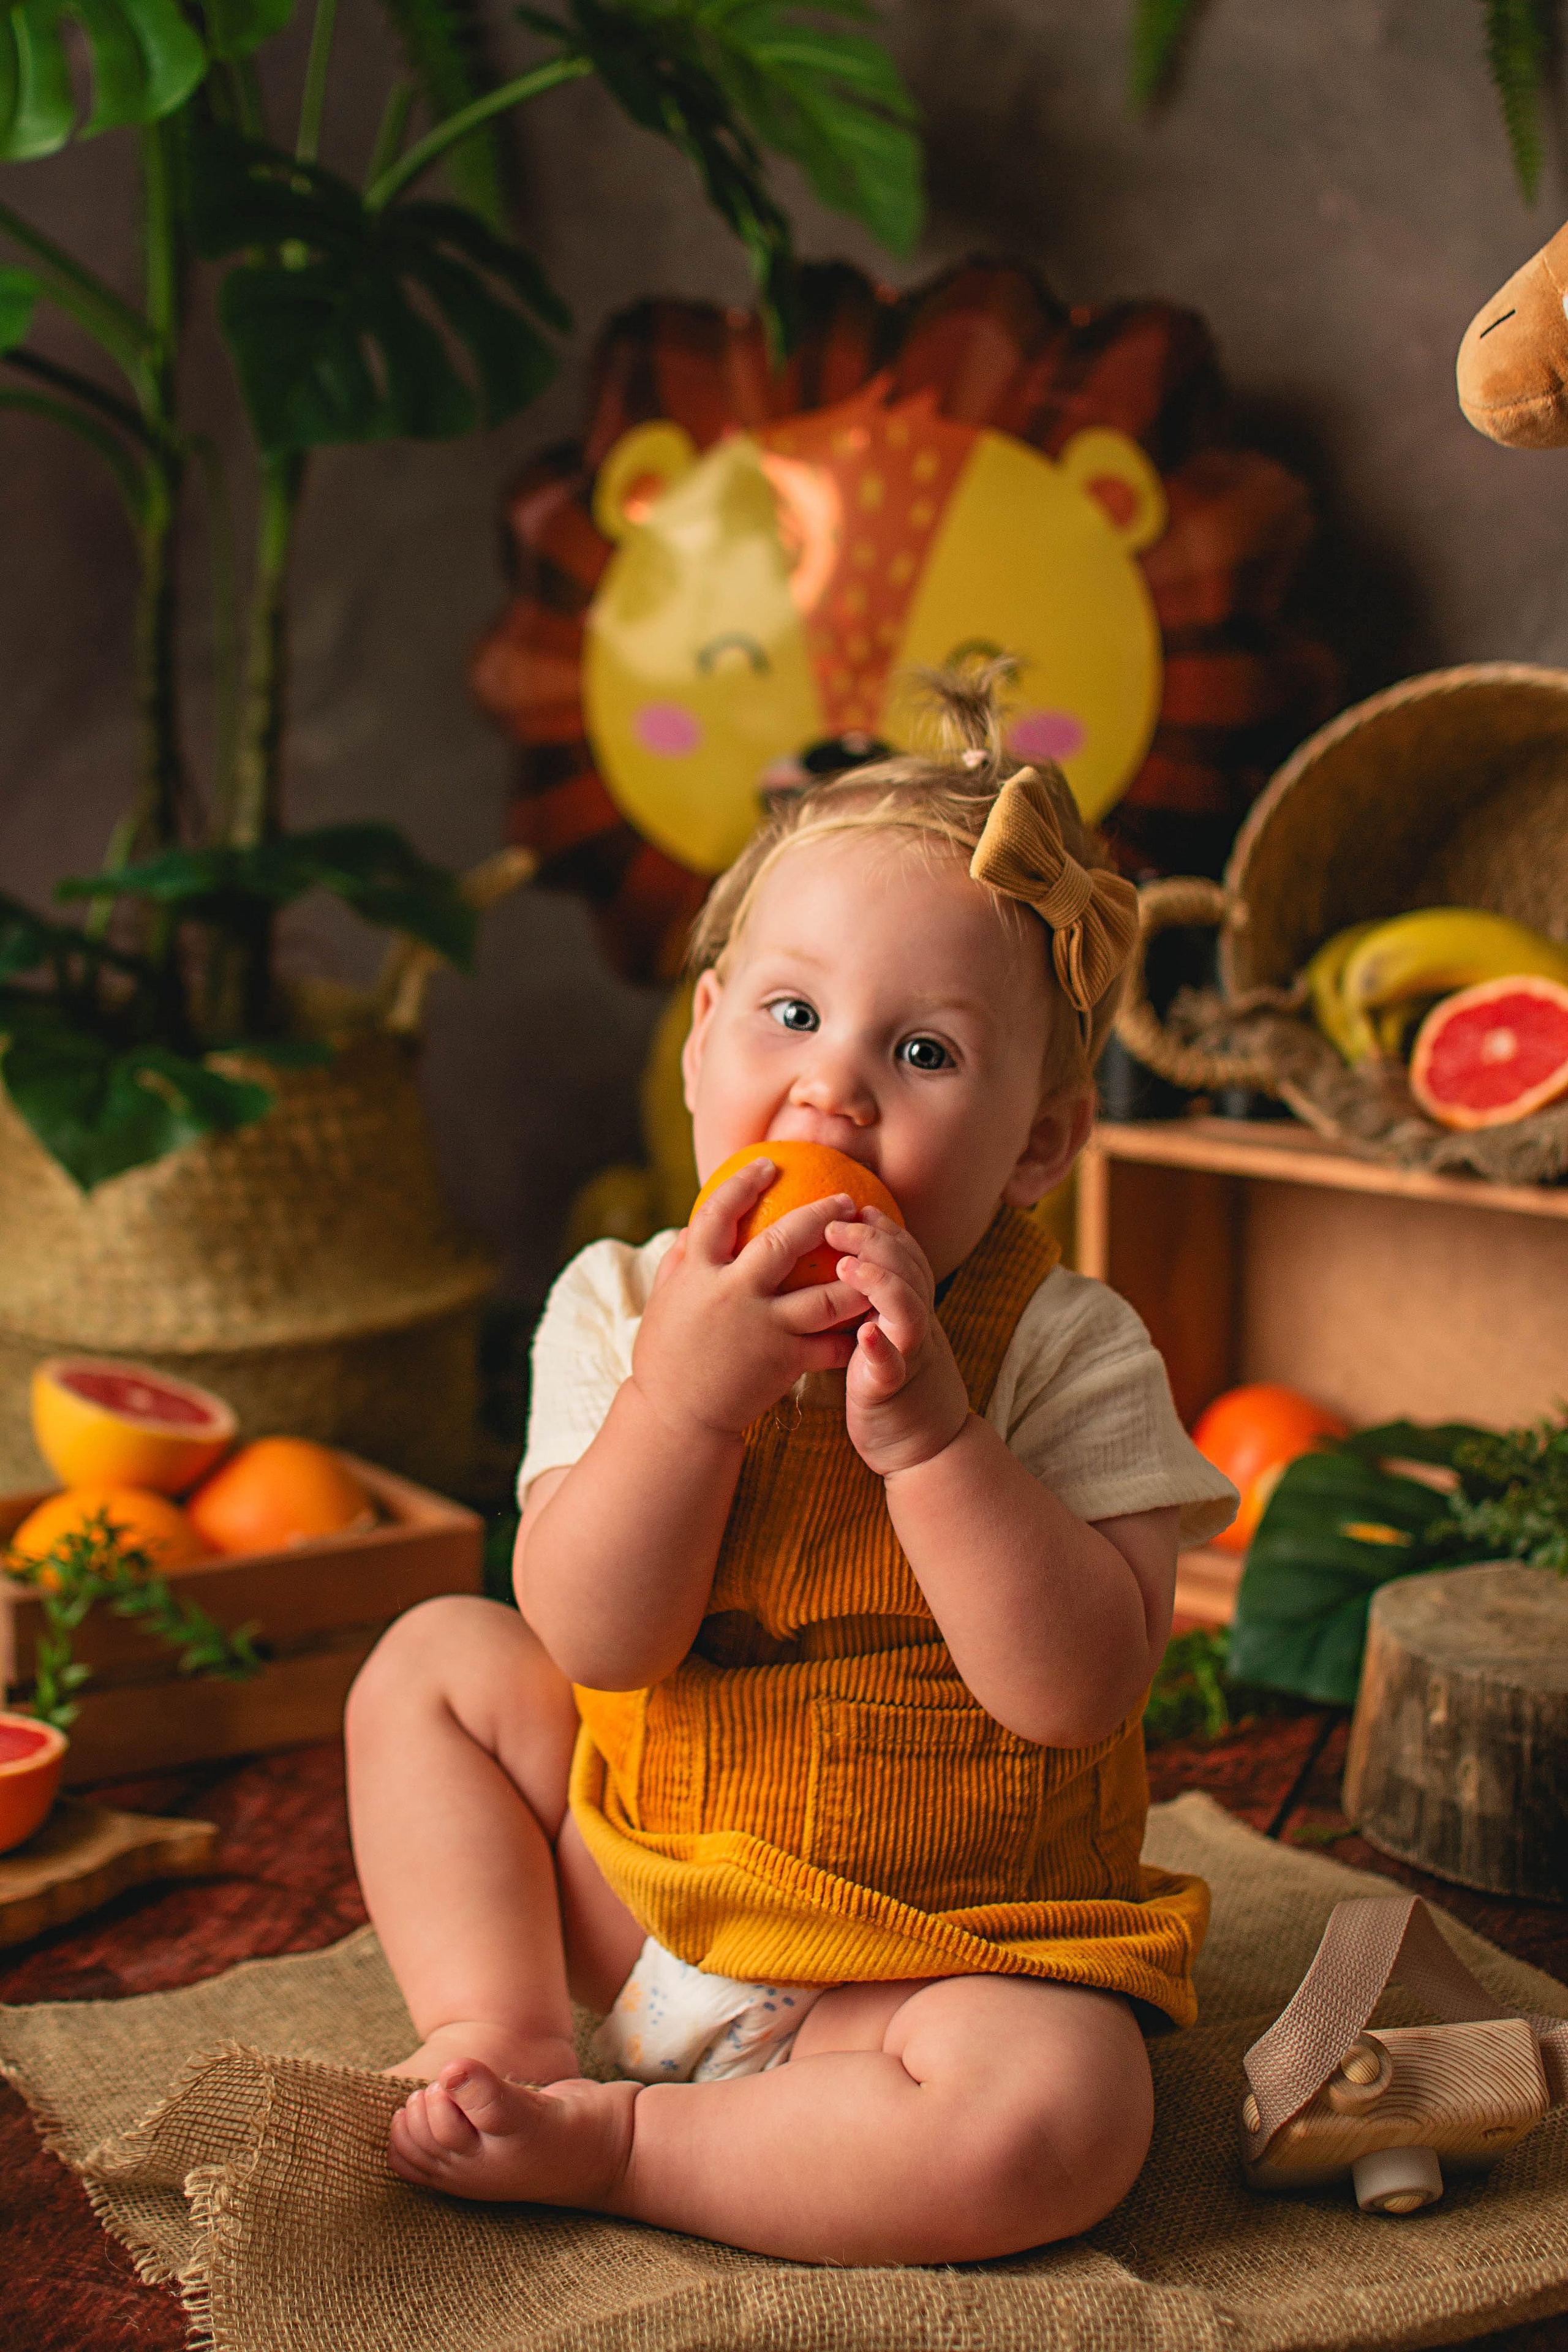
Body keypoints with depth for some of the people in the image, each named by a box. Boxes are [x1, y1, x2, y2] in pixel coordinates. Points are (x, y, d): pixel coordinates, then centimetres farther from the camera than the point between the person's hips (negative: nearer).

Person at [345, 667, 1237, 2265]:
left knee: (1057, 2109, -31)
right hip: (638, 1887, 4)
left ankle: (614, 2147, -15)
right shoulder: (621, 1308, -6)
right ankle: (500, 2044, -4)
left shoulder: (1068, 1354, -14)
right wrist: (688, 1389, -31)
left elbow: (1080, 1686, -24)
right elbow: (596, 1642, -17)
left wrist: (923, 1429, -32)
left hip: (947, 1943, -3)